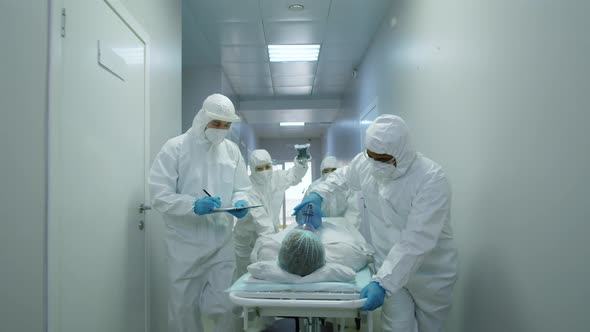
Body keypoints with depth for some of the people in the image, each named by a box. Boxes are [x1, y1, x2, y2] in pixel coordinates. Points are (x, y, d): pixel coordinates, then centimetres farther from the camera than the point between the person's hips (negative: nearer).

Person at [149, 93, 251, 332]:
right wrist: (194, 205, -26)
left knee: (223, 306, 4)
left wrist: (240, 202, -13)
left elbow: (242, 188, 10)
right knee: (184, 308, 10)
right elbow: (159, 196, -11)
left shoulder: (232, 149, 6)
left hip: (222, 242, 3)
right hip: (186, 243, -2)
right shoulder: (175, 148, -6)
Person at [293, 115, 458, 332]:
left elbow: (416, 242, -33)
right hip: (390, 267, 3)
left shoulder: (431, 179, -27)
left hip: (429, 274, -2)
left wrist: (382, 283, -38)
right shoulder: (365, 163, -12)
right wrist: (318, 193, -3)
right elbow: (342, 176, 13)